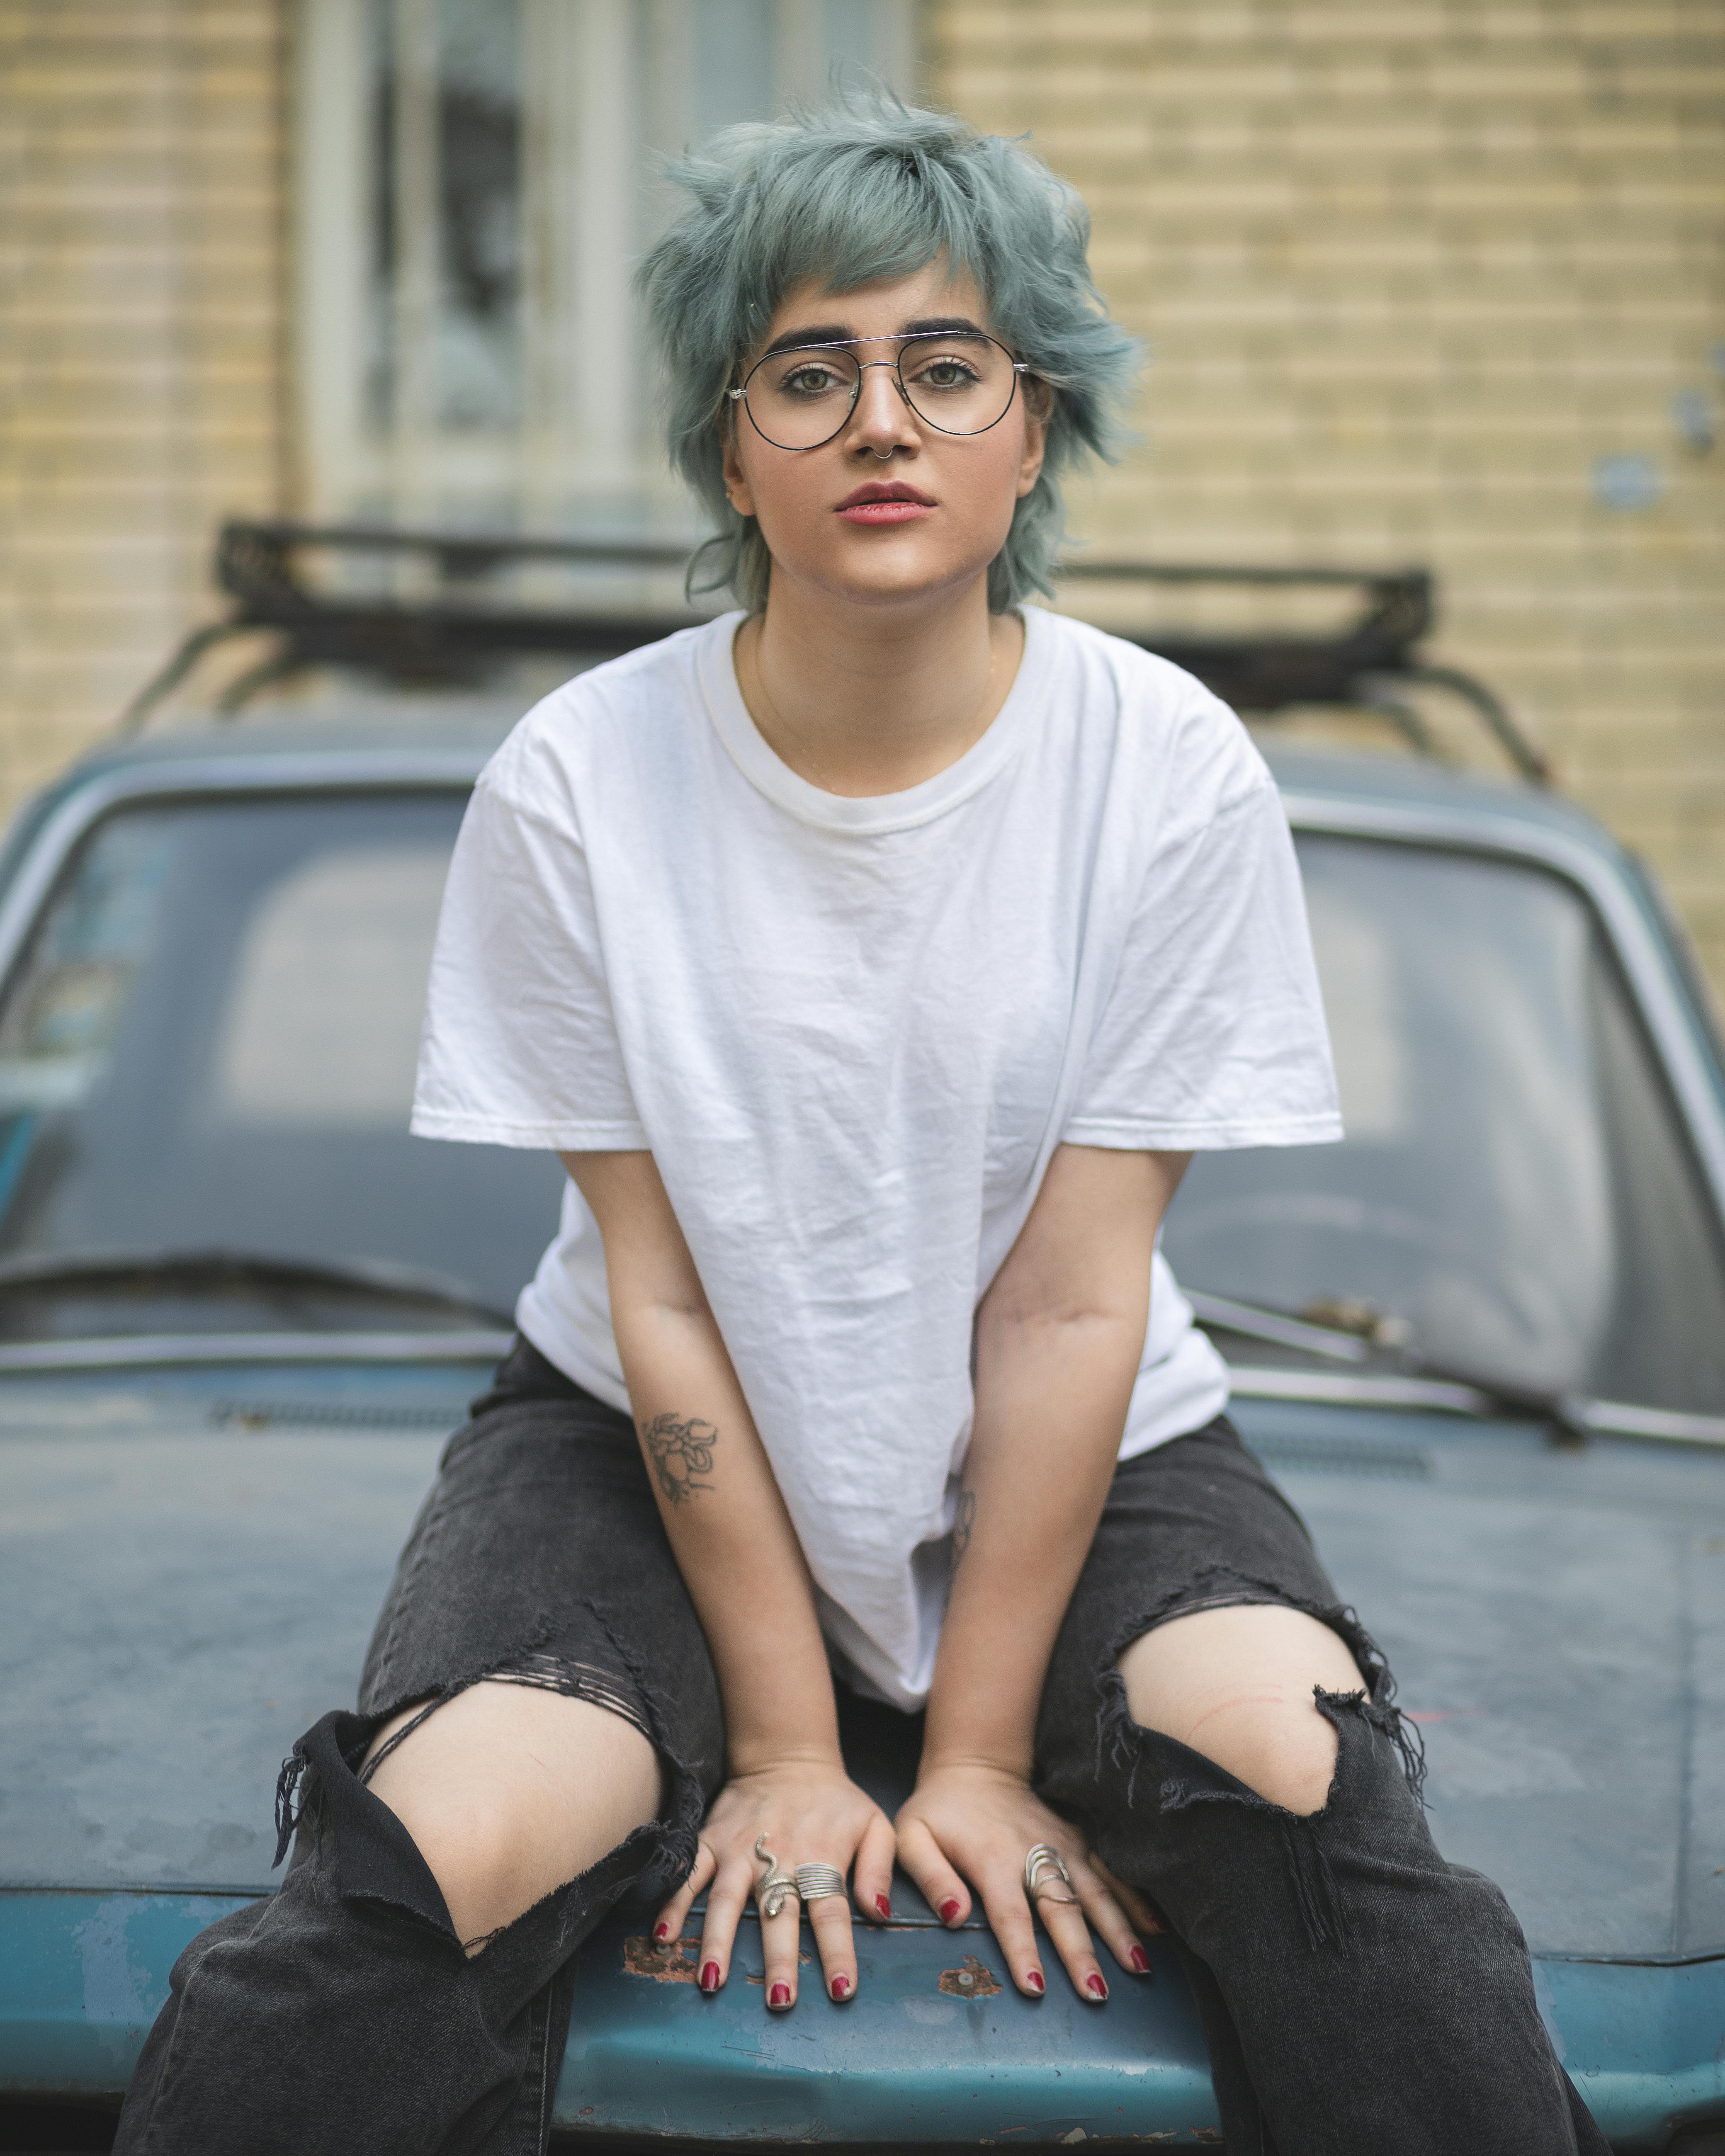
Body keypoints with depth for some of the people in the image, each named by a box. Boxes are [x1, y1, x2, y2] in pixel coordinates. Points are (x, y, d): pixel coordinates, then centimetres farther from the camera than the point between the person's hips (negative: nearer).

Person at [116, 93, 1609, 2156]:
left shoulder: (1168, 771, -13)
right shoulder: (579, 784, -13)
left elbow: (1073, 1301, -13)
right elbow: (663, 1302, -10)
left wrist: (978, 1750, -13)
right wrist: (780, 1742, -9)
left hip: (1079, 1452, 1)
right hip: (655, 1445, 0)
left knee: (1315, 1785, -29)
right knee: (428, 1858, -28)